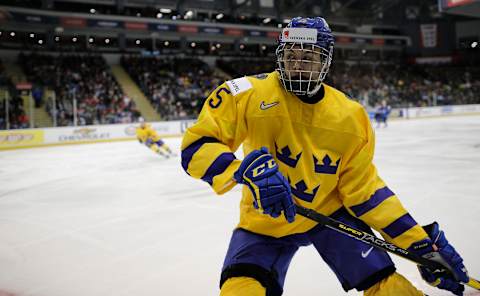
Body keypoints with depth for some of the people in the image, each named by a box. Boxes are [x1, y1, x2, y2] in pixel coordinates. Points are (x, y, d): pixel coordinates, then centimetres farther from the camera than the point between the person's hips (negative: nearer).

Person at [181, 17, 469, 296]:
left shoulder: (351, 118, -11)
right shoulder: (249, 94, -19)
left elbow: (364, 190, -6)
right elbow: (196, 146, -25)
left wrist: (420, 243, -11)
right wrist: (248, 169, -43)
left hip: (330, 212, 2)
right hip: (266, 221, -1)